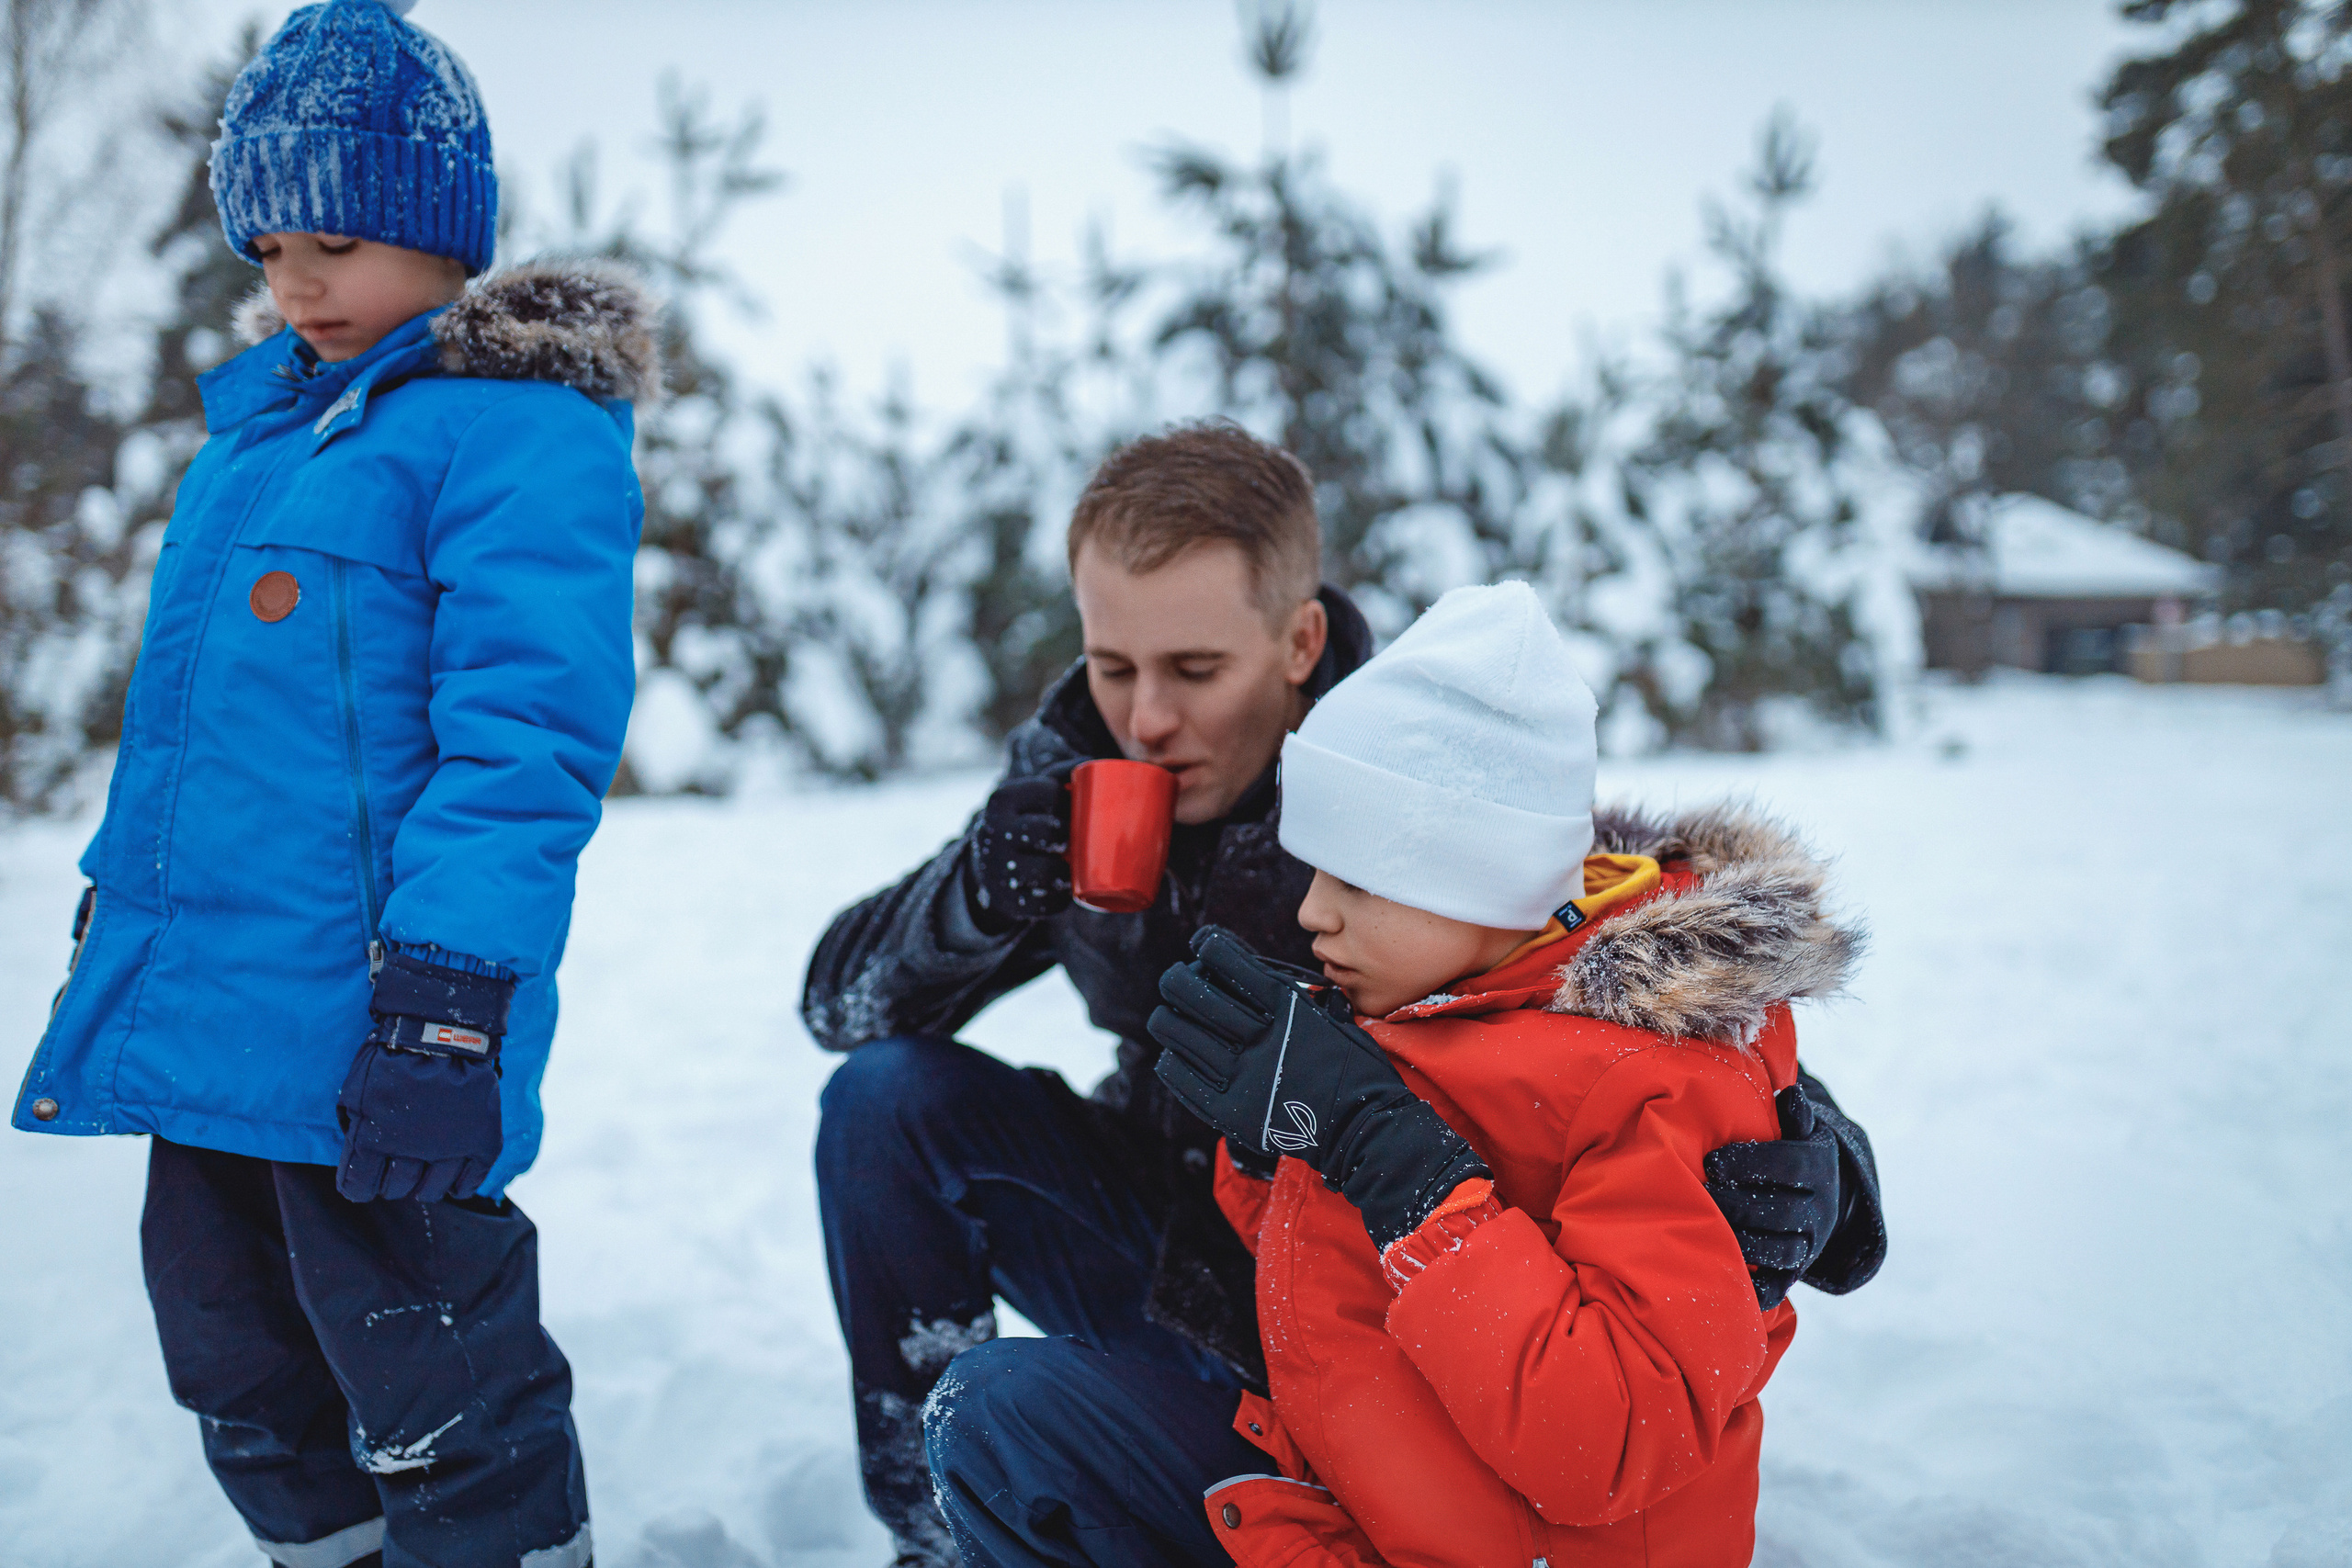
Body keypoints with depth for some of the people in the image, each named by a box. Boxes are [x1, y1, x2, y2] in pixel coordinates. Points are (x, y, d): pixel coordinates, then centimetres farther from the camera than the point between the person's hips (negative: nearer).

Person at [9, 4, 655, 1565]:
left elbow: (527, 724, -20)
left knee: (434, 1399, 1)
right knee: (245, 1381, 21)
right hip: (195, 1013, 9)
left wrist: (451, 1002, -25)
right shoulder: (257, 422, 15)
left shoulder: (518, 425, -11)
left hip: (364, 1035, -9)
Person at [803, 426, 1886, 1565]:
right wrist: (973, 900, -24)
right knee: (890, 1093, -10)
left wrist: (1803, 1168, -42)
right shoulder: (1073, 771, -7)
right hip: (1172, 1249, 5)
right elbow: (842, 1001, -3)